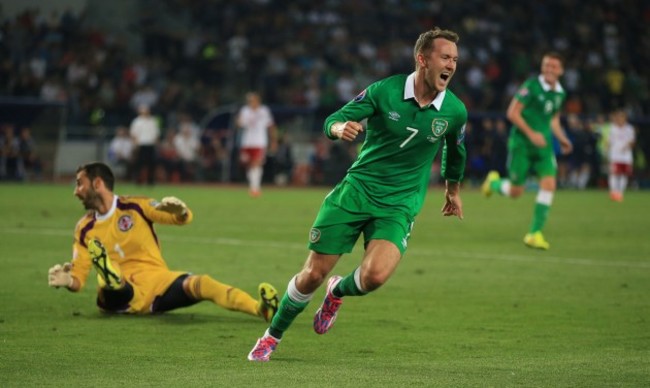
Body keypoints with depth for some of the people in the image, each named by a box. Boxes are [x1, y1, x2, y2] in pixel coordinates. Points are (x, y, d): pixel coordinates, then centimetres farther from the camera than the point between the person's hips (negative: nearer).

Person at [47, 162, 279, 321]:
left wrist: (180, 211, -24)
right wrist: (67, 280, -15)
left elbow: (185, 219, 0)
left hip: (156, 281, -1)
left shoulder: (134, 207, 7)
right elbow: (79, 277, 9)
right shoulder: (85, 229, 12)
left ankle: (261, 309, -47)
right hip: (122, 295, 1)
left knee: (200, 284, -29)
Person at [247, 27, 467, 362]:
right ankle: (273, 335, 24)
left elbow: (455, 151, 18)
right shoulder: (384, 91, -10)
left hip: (398, 206, 1)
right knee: (312, 275, -2)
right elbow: (332, 121, -7)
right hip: (357, 189, 0)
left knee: (375, 275, -26)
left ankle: (338, 292, 12)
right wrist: (340, 127, -31)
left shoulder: (455, 111, -4)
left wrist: (453, 190, 31)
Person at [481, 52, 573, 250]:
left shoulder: (560, 93, 8)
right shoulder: (531, 85, -12)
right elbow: (512, 112, -13)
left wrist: (562, 139, 9)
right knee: (515, 192, -1)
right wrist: (531, 134, -20)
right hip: (521, 144, -5)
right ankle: (493, 182, 37)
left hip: (543, 145, 5)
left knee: (549, 182, -15)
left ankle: (535, 233, -7)